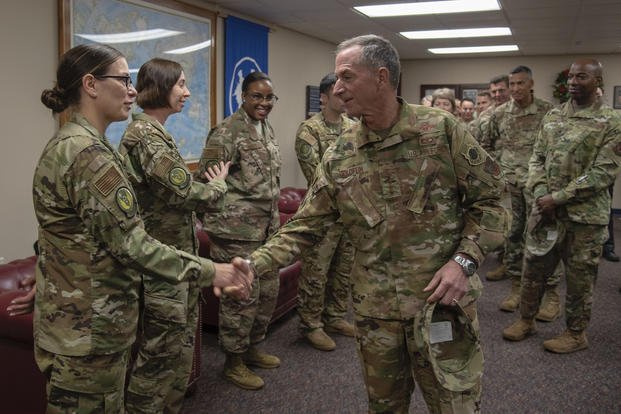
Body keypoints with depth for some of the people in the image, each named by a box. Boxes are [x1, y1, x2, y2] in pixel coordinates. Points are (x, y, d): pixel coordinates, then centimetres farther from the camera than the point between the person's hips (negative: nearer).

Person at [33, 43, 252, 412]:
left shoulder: (68, 143, 9)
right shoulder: (89, 153, -22)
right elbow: (131, 245, -25)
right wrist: (210, 271, -20)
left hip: (73, 318, 10)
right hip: (88, 328, -10)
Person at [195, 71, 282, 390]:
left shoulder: (267, 130, 13)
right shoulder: (226, 133, -13)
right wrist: (217, 227, -15)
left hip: (267, 228, 9)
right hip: (238, 231, -9)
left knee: (268, 290, 16)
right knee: (242, 295, 1)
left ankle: (251, 347, 35)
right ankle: (233, 361, 20)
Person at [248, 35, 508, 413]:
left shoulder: (442, 129, -9)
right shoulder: (338, 157, 0)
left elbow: (489, 198, -3)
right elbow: (304, 227, 1)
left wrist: (465, 260, -15)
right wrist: (254, 264, -12)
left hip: (444, 302, -3)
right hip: (375, 310, 3)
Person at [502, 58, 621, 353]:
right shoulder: (553, 116, 9)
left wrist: (558, 197, -18)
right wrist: (540, 192, -7)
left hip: (584, 215, -5)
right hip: (545, 209, 5)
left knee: (579, 276, 8)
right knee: (533, 268, 13)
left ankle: (576, 333, 26)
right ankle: (526, 320, 31)